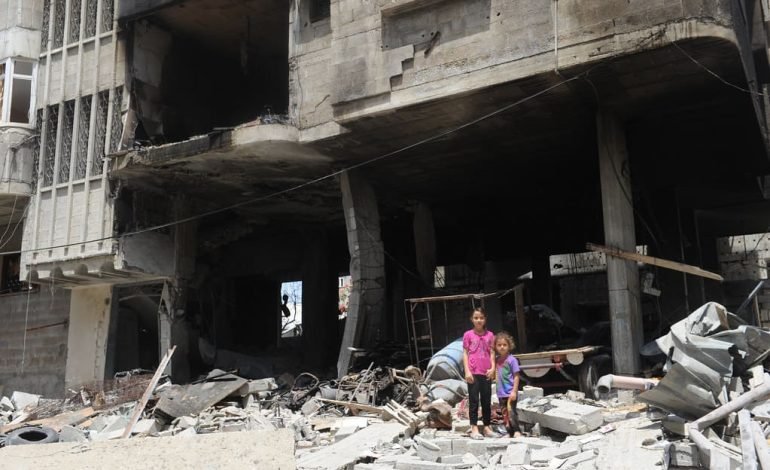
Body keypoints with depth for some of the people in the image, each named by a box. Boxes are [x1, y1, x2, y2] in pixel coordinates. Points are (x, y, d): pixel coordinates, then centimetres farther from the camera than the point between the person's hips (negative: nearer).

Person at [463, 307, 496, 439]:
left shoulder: (490, 335, 7)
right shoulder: (468, 335, 0)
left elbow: (492, 353, 7)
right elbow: (465, 353, -1)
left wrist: (493, 368, -6)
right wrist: (467, 371, -8)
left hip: (486, 373, 3)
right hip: (473, 373, -3)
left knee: (487, 401, 9)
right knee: (474, 400, -1)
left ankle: (486, 427, 18)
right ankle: (474, 428, 3)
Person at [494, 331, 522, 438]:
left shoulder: (512, 359, -9)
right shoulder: (497, 360, 8)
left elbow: (516, 377, -10)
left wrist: (514, 391, -14)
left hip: (510, 392, -6)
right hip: (501, 393, 6)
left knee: (511, 412, -9)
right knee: (504, 414, 10)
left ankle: (517, 431, 1)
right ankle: (510, 433, 18)